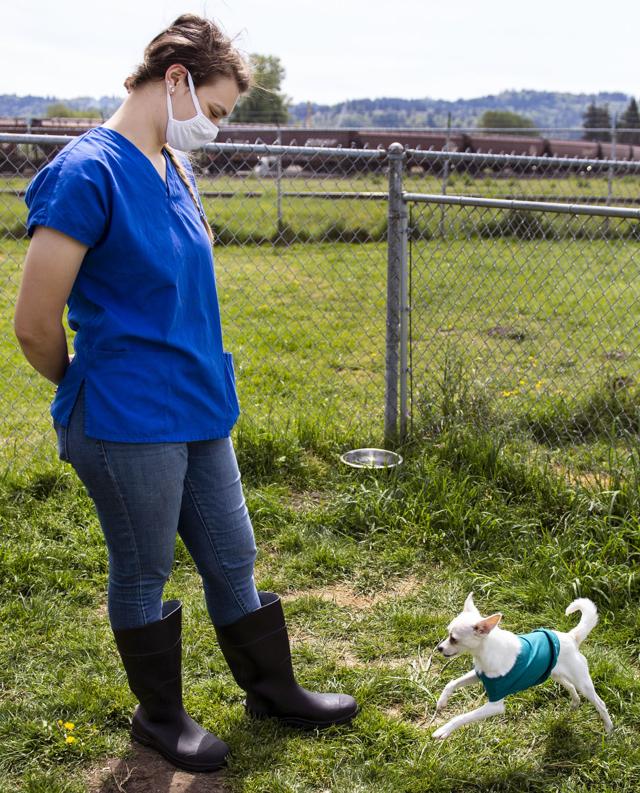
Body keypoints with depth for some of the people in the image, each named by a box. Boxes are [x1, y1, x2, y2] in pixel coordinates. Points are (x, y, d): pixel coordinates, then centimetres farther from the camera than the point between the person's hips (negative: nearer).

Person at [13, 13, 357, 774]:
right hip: (128, 424, -7)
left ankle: (272, 690, 37)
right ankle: (160, 715, 33)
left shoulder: (174, 169, 9)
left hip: (198, 410, 8)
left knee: (232, 560, 18)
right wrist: (90, 393, 0)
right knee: (144, 574, 12)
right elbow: (35, 323, -17)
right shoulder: (86, 173, -17)